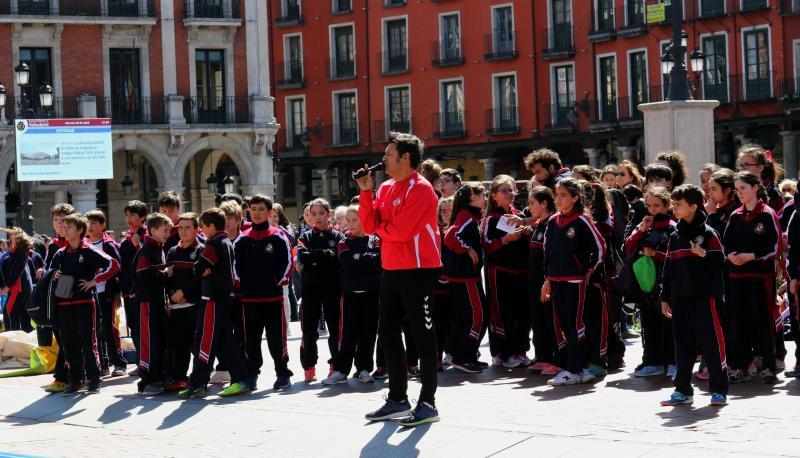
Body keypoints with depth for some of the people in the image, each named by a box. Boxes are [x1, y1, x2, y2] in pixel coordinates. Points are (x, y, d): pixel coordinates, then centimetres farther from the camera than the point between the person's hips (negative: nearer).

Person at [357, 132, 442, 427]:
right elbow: (370, 226, 5)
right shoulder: (386, 189, 13)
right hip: (392, 269, 9)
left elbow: (400, 230, -21)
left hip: (418, 269, -9)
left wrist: (379, 226, -1)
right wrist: (366, 192, -2)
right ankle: (397, 399, 22)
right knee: (388, 333, 13)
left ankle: (428, 403, 0)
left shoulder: (420, 188, -13)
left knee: (422, 335, -4)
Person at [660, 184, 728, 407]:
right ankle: (683, 390, 13)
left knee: (711, 342, -4)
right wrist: (665, 298, 15)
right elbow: (668, 269, 17)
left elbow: (718, 263, -8)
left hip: (704, 296, -6)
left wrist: (704, 255, -27)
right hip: (680, 297, 6)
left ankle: (719, 390, 1)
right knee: (683, 344, 8)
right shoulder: (674, 236, 15)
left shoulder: (707, 233, -3)